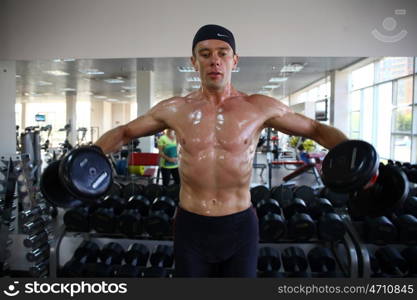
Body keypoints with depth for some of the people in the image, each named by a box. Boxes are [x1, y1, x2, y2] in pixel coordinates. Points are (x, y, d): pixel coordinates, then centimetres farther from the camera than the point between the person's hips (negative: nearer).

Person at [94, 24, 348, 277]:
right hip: (191, 226, 1)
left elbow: (316, 129, 3)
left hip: (240, 226, 0)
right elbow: (124, 132, 10)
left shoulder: (260, 108, -5)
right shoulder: (174, 109, -3)